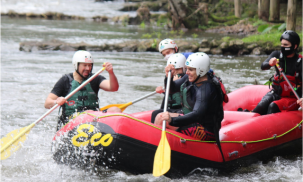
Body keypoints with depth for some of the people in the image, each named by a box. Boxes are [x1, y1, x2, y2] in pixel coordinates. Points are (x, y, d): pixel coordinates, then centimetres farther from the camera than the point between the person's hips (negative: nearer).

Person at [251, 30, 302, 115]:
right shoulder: (277, 55, 1)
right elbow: (263, 66, -14)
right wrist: (269, 63, -39)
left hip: (292, 97, -4)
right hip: (276, 92, 4)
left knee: (273, 106, -30)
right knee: (261, 106, -24)